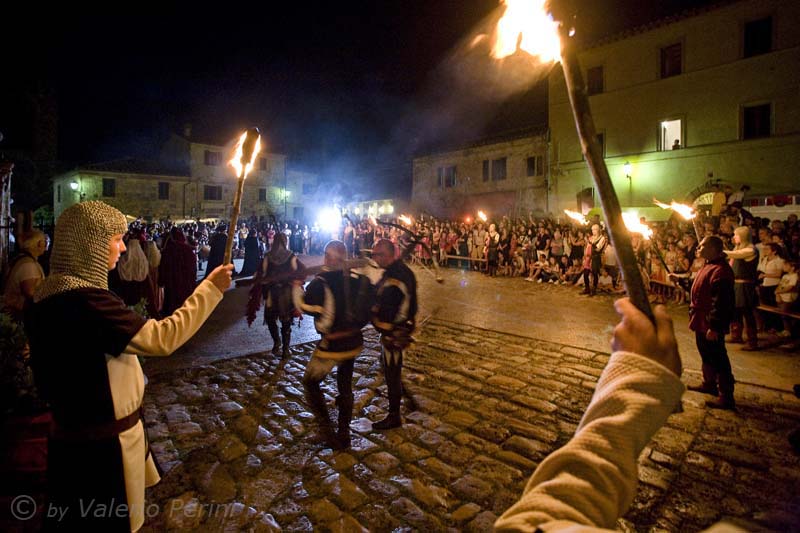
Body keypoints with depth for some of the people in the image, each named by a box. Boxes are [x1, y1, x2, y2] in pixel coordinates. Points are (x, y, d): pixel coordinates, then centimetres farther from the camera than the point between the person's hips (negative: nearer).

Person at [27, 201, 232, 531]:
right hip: (103, 443, -9)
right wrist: (211, 288, -24)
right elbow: (161, 338, -31)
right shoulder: (82, 300, -30)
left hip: (77, 431, 9)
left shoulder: (53, 290, 3)